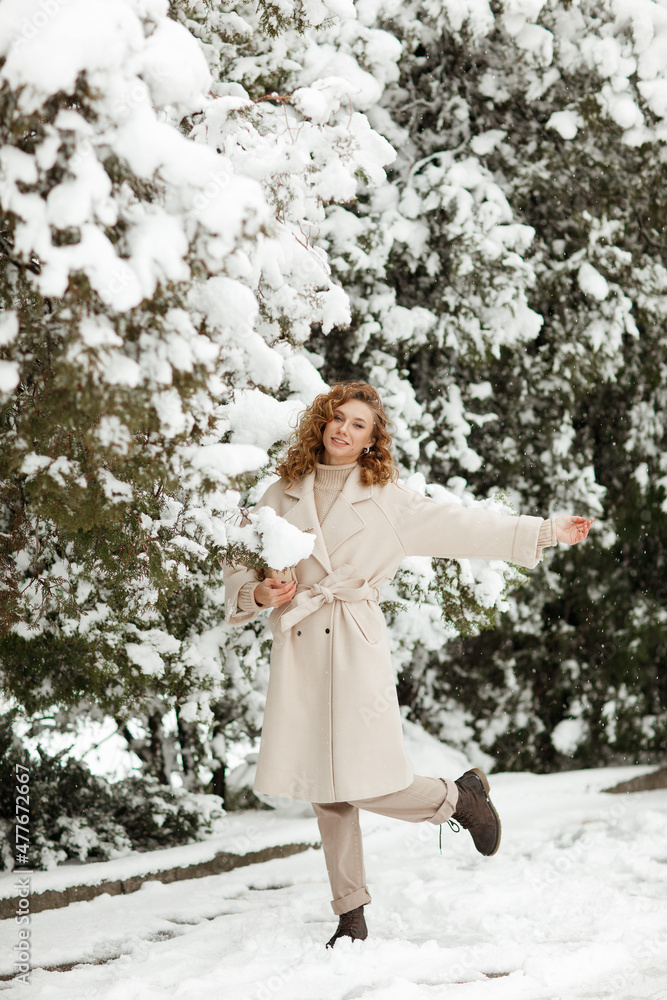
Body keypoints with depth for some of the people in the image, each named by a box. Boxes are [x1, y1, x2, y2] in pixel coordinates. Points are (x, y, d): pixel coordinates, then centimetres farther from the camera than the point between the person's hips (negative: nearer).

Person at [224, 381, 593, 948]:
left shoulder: (386, 498, 8)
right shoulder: (282, 496, 12)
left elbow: (460, 526, 8)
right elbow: (240, 571, 15)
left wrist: (548, 532, 6)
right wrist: (258, 595, -7)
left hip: (358, 646, -2)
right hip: (300, 649, 2)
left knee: (366, 785, -11)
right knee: (327, 792, 4)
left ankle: (461, 796, 18)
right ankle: (351, 916, 17)